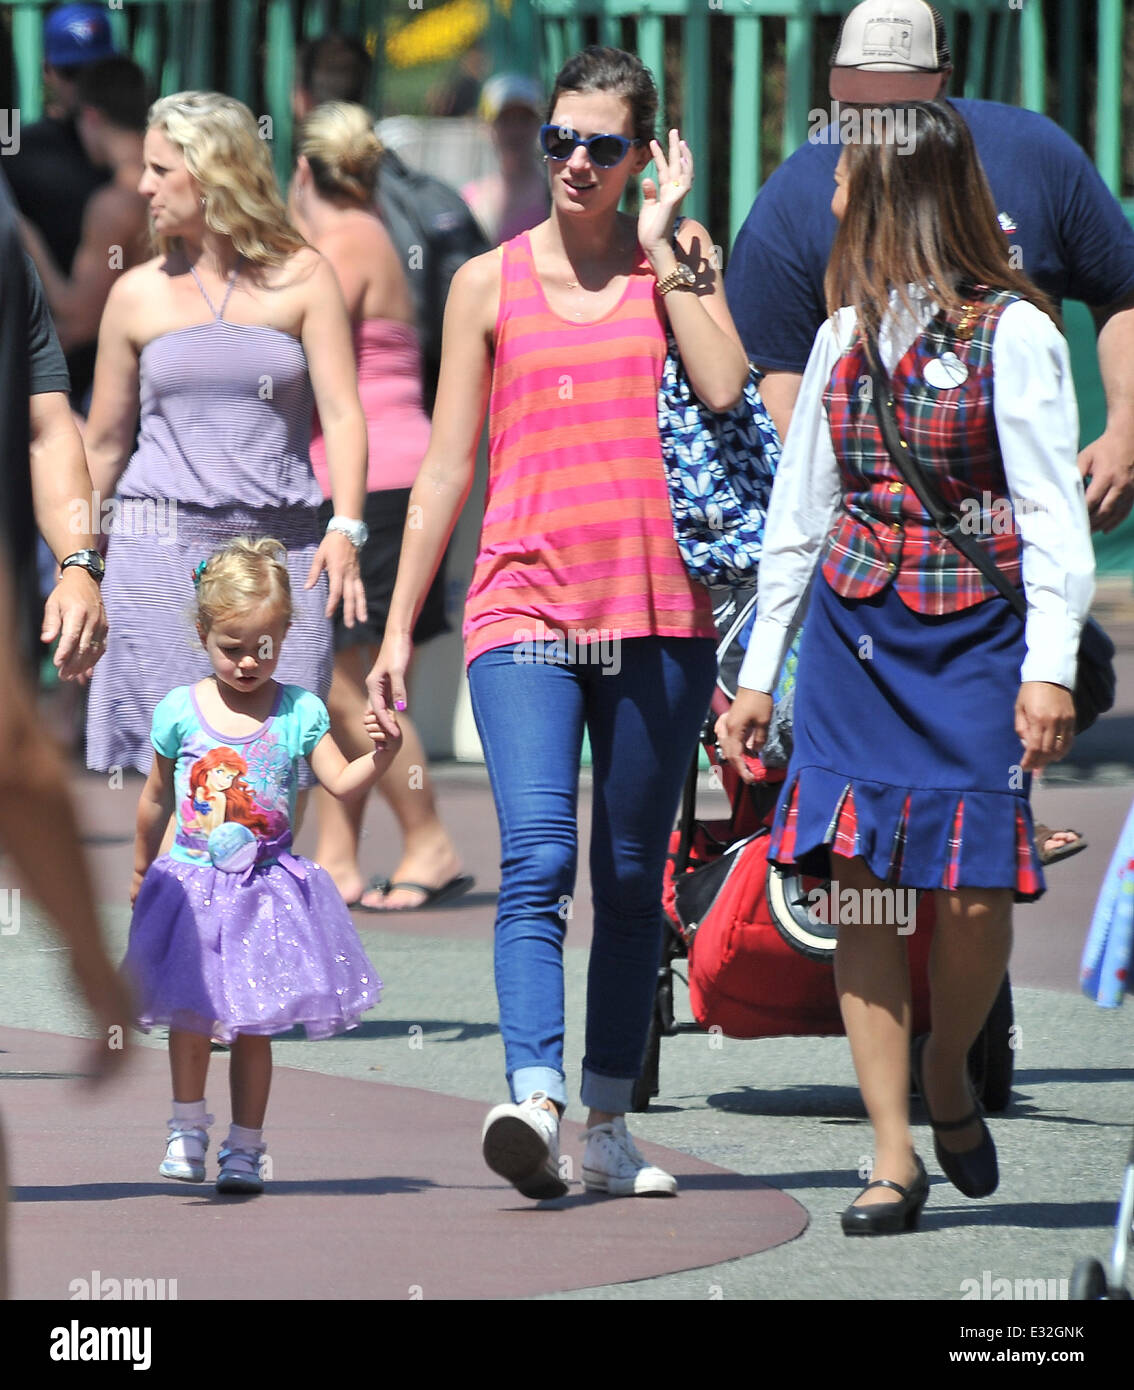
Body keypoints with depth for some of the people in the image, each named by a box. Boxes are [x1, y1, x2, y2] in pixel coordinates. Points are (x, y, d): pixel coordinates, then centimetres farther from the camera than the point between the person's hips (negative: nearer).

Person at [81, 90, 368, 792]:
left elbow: (342, 412, -2)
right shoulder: (140, 294, 9)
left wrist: (346, 528, -16)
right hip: (162, 545, 1)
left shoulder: (303, 277, 5)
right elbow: (104, 441, 15)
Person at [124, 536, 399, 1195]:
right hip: (191, 886, 0)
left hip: (266, 887, 0)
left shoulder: (300, 712, -3)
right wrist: (141, 871, 20)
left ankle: (245, 1147, 12)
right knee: (191, 1017, 1)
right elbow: (157, 800, 11)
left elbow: (343, 782, -8)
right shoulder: (181, 711, -2)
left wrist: (381, 756, -27)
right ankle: (189, 1124, 21)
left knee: (251, 1024, 2)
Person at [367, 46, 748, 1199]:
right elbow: (446, 465, 11)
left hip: (655, 608, 1)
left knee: (633, 882, 7)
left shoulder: (675, 259, 8)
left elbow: (724, 387, -10)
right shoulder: (489, 283, 9)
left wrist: (663, 248, -5)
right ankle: (532, 1101, -32)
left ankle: (608, 1126, 15)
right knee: (538, 857, -19)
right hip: (525, 603, -1)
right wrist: (398, 625, 9)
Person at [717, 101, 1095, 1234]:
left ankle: (946, 1069, 19)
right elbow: (798, 512, 17)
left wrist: (1051, 664, -17)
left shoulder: (1010, 332, -5)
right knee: (858, 886, -5)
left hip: (973, 639, -5)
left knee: (973, 891, -11)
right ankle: (893, 1154, -1)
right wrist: (758, 671, 16)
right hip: (852, 635, 5)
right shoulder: (846, 337, 12)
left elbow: (1052, 511, -8)